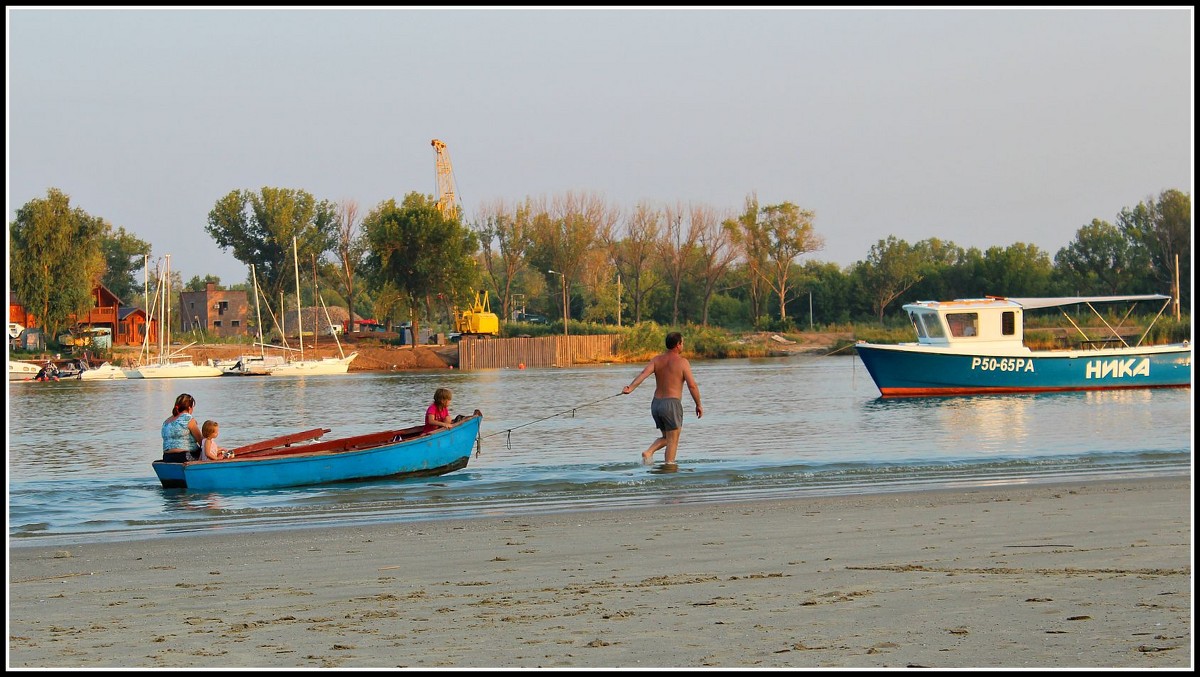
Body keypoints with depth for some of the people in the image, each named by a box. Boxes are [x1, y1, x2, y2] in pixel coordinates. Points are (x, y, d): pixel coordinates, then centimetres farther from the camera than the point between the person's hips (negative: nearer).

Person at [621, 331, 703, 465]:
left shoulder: (657, 359, 7)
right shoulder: (682, 361, -6)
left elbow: (644, 373, -10)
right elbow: (692, 385, -10)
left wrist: (630, 388, -22)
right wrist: (698, 405, 1)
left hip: (656, 404, 6)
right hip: (672, 404, -6)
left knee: (666, 438, 20)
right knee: (672, 441, 2)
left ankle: (648, 452, -1)